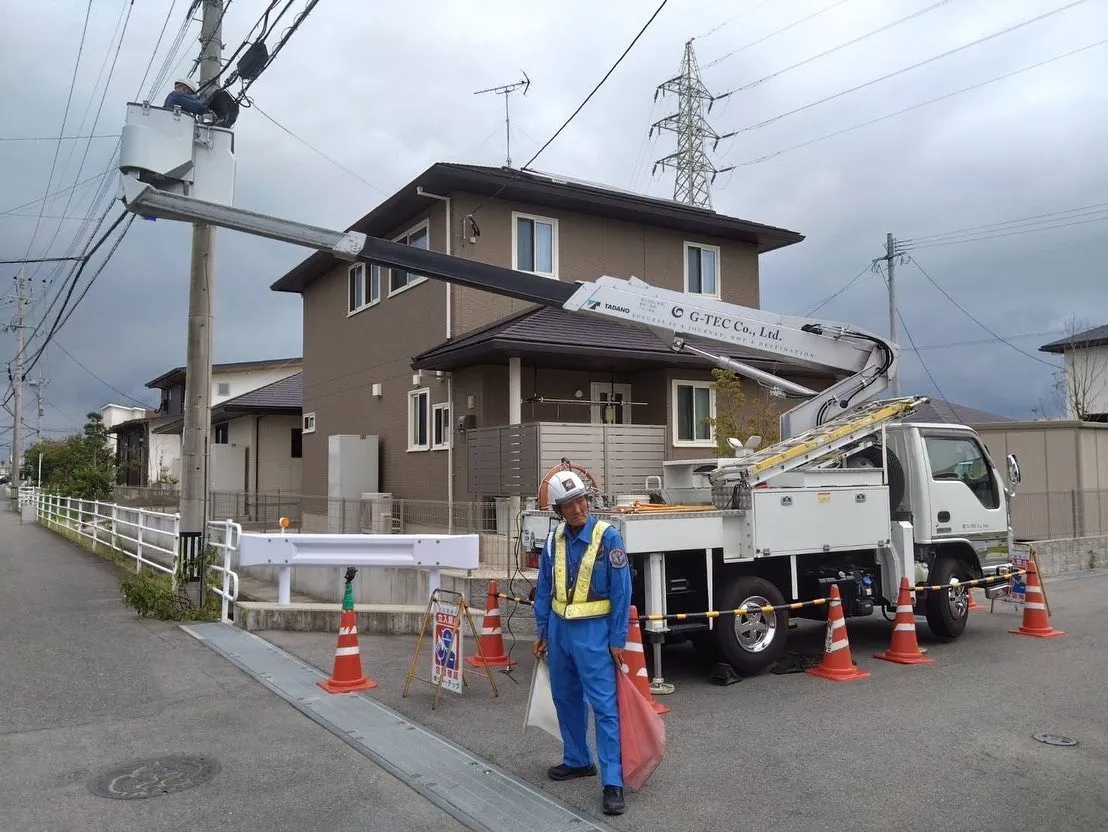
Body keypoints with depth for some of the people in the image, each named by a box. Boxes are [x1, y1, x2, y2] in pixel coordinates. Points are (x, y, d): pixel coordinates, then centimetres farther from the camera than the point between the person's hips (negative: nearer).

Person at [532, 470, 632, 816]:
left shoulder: (607, 536, -13)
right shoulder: (554, 539, 2)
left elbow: (621, 591, -12)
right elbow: (544, 588, 11)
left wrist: (617, 640, -11)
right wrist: (541, 631, 11)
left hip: (593, 631, -6)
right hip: (559, 629, 6)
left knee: (604, 706, -6)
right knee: (566, 698, 17)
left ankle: (612, 782, 0)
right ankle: (577, 760, 35)